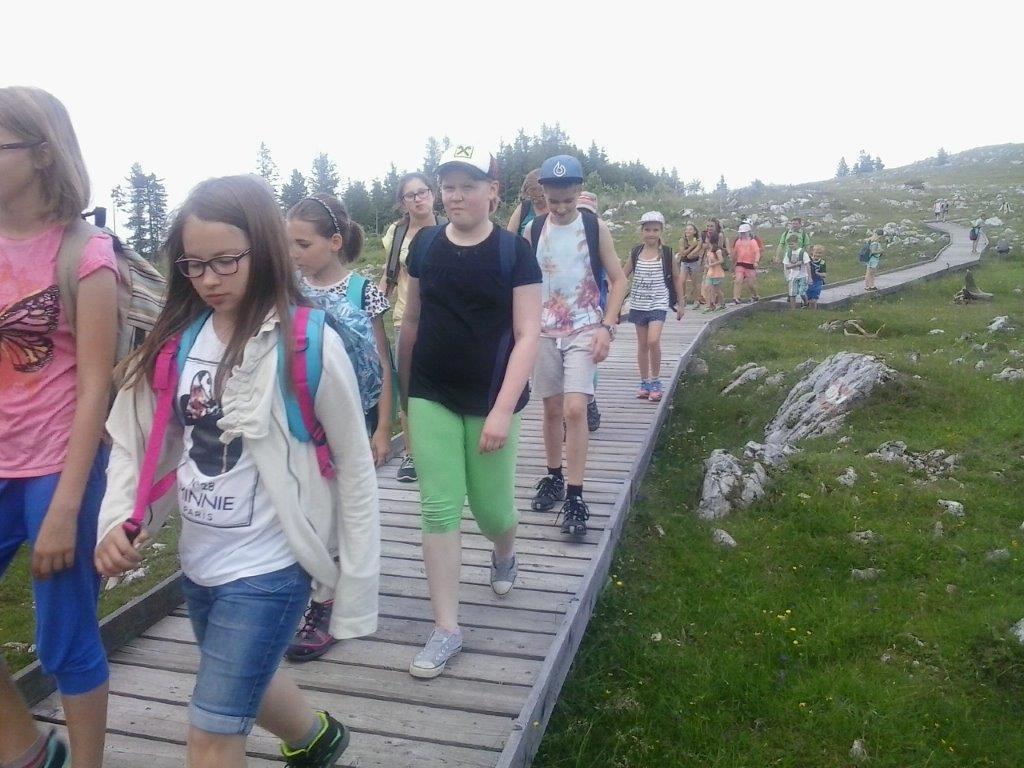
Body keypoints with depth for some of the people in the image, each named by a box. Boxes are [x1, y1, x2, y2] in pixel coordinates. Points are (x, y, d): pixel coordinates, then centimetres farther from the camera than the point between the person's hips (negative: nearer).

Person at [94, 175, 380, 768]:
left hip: (268, 568, -7)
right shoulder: (176, 339, -1)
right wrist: (118, 519, -12)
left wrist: (356, 587, -11)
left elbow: (354, 468, -12)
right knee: (242, 685, 29)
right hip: (198, 561, 7)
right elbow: (137, 439, 6)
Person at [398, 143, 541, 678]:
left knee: (491, 508, 9)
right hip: (431, 397, 2)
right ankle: (446, 629, 10)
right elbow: (412, 320, 11)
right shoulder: (425, 245, 2)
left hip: (489, 399, -2)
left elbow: (527, 335, -12)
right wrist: (404, 388, 15)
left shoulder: (514, 252, -8)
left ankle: (504, 556, 47)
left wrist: (503, 409, -19)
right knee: (439, 509, -1)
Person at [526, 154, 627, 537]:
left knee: (575, 409, -14)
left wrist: (607, 326, -11)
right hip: (544, 332, 3)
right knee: (552, 409, 10)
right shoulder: (533, 230, 2)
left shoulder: (596, 227, -3)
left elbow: (618, 279, 0)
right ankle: (554, 477, 29)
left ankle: (575, 497, -7)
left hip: (584, 331, -2)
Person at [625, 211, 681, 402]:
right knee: (642, 344, 8)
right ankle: (644, 382, 20)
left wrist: (680, 304, 7)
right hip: (639, 304, 3)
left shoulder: (667, 253, -3)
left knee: (653, 341, -18)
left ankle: (655, 382, -2)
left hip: (658, 304, -3)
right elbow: (624, 275, 9)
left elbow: (676, 278, 6)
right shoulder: (635, 253, 1)